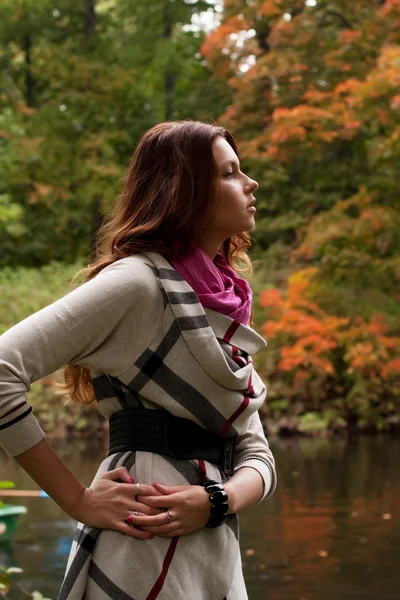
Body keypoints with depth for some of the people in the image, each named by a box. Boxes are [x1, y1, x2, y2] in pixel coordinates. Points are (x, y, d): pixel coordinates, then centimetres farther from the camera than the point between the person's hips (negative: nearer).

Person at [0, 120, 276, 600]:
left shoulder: (226, 310, 14)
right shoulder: (138, 281, -10)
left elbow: (255, 453, 11)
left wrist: (218, 500, -11)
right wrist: (77, 501, -15)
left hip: (216, 557, 7)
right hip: (145, 559, -7)